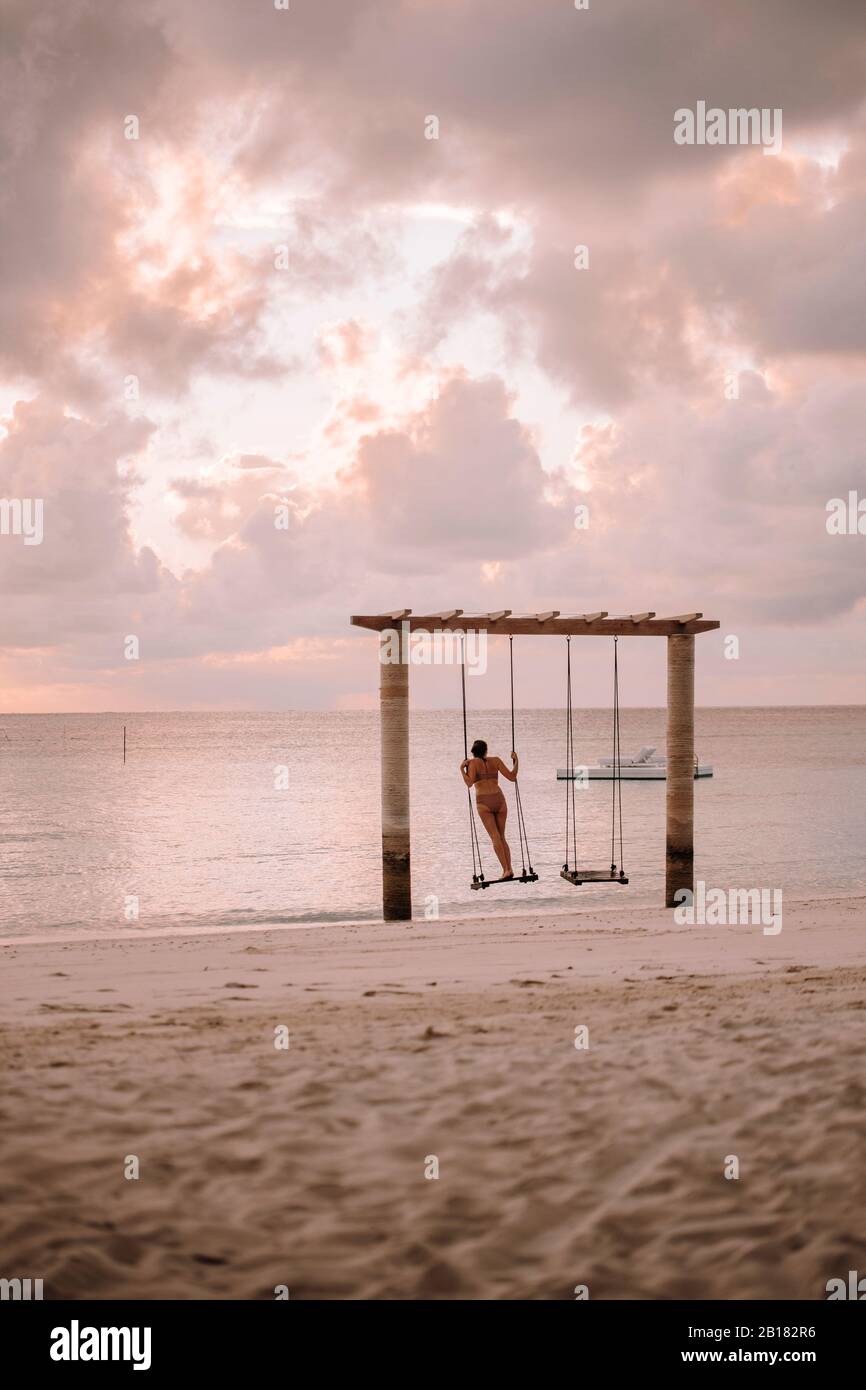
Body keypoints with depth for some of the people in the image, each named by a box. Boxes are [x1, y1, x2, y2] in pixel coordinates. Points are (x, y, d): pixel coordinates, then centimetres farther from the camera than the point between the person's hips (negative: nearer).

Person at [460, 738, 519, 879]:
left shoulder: (473, 762, 3)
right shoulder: (495, 761, 10)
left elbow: (469, 783, -11)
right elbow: (512, 777, 5)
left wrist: (462, 769, 0)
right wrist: (516, 761, 17)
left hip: (483, 803, -3)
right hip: (499, 801, 3)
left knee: (495, 837, -7)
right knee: (502, 837, 14)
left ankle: (506, 870, -20)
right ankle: (509, 868, -1)